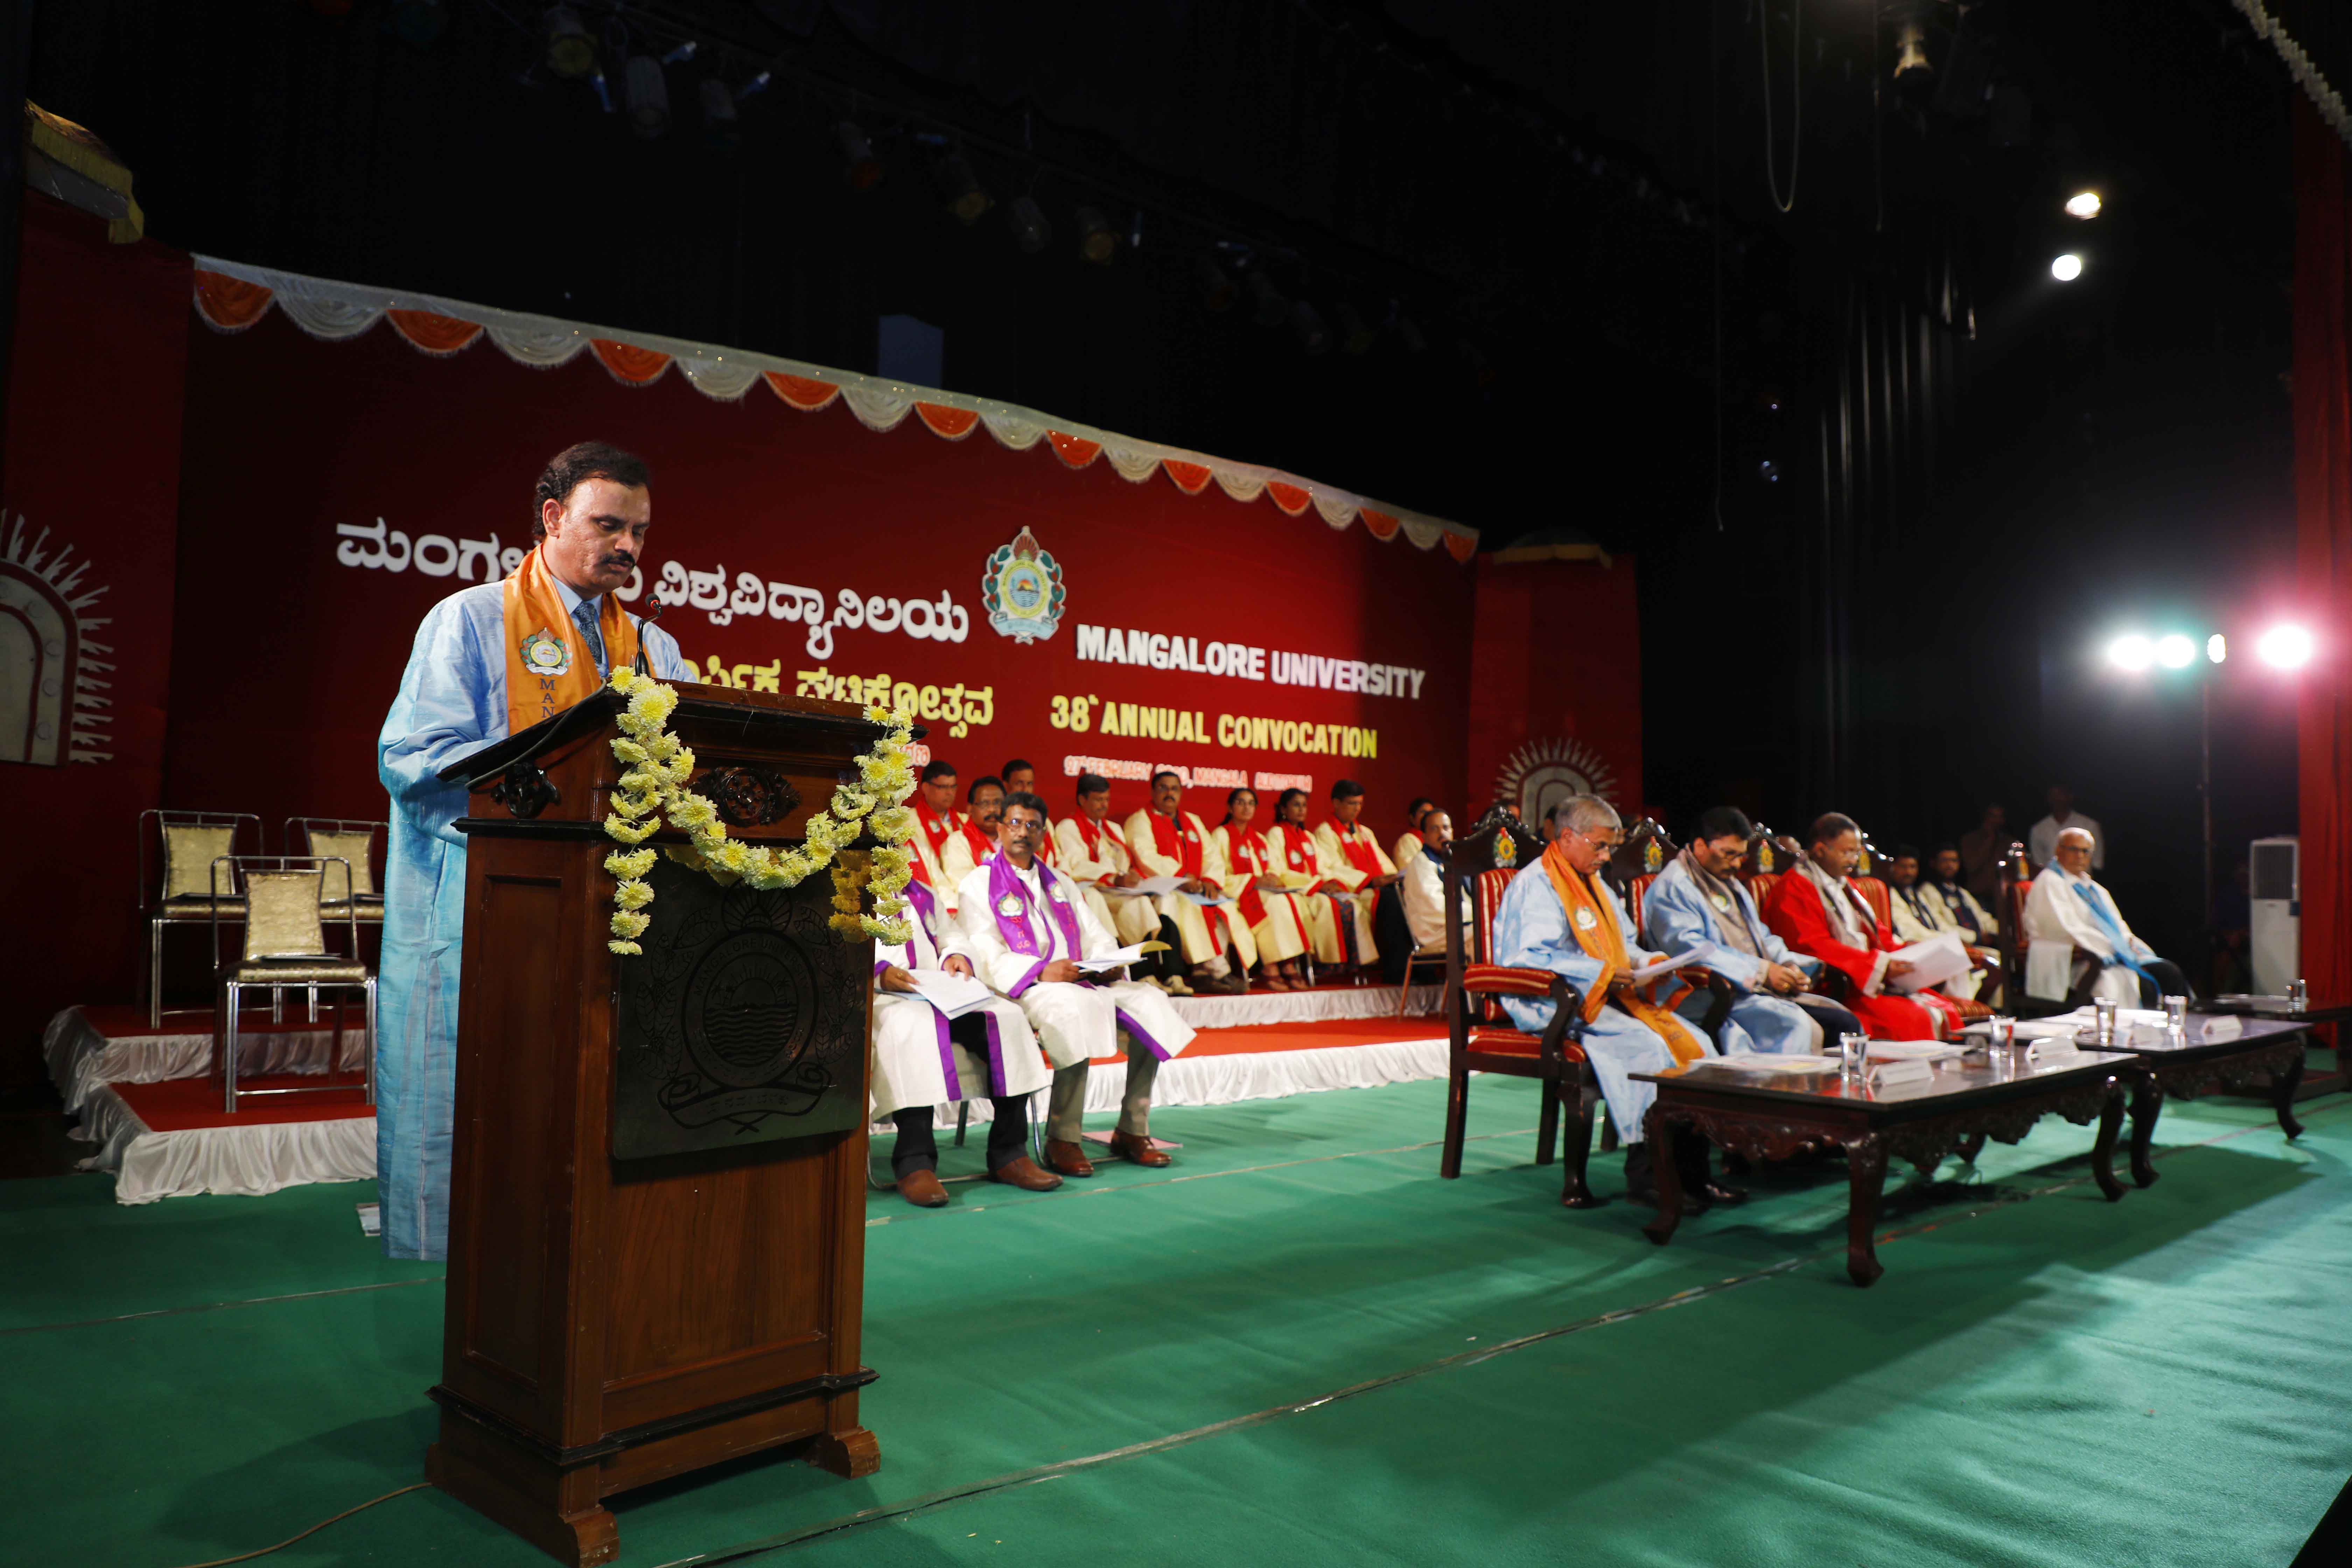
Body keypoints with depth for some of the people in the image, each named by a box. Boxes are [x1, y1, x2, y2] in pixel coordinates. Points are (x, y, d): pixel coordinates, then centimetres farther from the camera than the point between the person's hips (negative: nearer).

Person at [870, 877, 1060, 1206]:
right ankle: (914, 1162, -40)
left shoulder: (921, 894, 29)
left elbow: (950, 932, 25)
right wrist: (879, 972, -22)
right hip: (878, 995, -5)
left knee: (1007, 1017, -20)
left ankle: (1008, 1154, -17)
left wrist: (956, 955, 0)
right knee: (914, 1024, -40)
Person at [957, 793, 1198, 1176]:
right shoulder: (980, 885, 5)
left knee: (1150, 1002, -16)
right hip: (1021, 988, -6)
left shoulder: (1059, 883, 25)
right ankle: (1062, 1140, -28)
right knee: (1077, 1007, -37)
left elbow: (1097, 936, 17)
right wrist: (1041, 972, -22)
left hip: (1082, 982, 6)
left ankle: (1132, 1130, -10)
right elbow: (985, 958, -8)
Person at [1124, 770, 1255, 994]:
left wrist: (1210, 880, -9)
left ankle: (1204, 973, -27)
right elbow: (1147, 859, -12)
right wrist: (1181, 879, -22)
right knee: (1188, 907, -34)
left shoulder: (1192, 821, 22)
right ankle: (1217, 969, -33)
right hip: (1162, 890, -5)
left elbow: (1212, 856, 12)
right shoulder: (1140, 821, 4)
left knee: (1226, 911, -22)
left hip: (1196, 890, 5)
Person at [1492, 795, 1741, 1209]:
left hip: (1609, 996, 9)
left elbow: (1622, 946, 27)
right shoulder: (1535, 885, -9)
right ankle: (1644, 1171, -21)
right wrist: (1603, 972, -23)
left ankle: (1692, 1167, -10)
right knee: (1646, 1045, -30)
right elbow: (1531, 957, -20)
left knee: (1692, 1041, -10)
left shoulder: (1594, 883, 21)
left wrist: (1651, 963, 4)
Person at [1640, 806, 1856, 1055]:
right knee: (1795, 1025, -31)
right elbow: (1688, 948, -19)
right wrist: (1761, 971, -19)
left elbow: (1763, 938, 27)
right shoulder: (1673, 888, -5)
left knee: (1844, 1022, -7)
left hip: (1763, 990, 9)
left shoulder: (1731, 885, 26)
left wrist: (1789, 967, 3)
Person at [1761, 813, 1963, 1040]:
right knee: (1910, 1018, -27)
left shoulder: (1846, 887, 23)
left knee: (1946, 1012, -8)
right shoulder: (1794, 889, -7)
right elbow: (1813, 947, -17)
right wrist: (1879, 965, -21)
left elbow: (1880, 936, 23)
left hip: (1873, 982, 9)